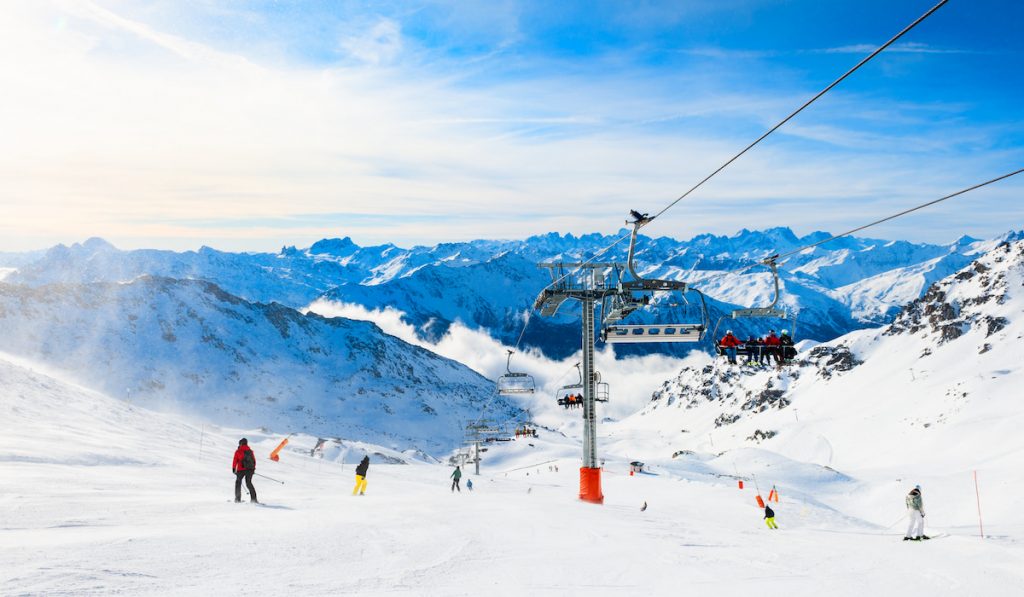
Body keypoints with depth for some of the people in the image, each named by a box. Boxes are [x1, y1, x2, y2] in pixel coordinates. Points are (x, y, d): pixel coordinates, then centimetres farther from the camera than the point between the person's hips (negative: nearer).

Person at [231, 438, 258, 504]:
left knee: (238, 482, 14)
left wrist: (233, 468, 6)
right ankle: (253, 498, 1)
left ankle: (238, 499, 8)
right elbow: (254, 460, 12)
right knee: (249, 483, 13)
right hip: (250, 469, 3)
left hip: (241, 470, -3)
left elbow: (235, 461, -4)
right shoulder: (250, 451, 8)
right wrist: (253, 468, 22)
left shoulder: (238, 451, -3)